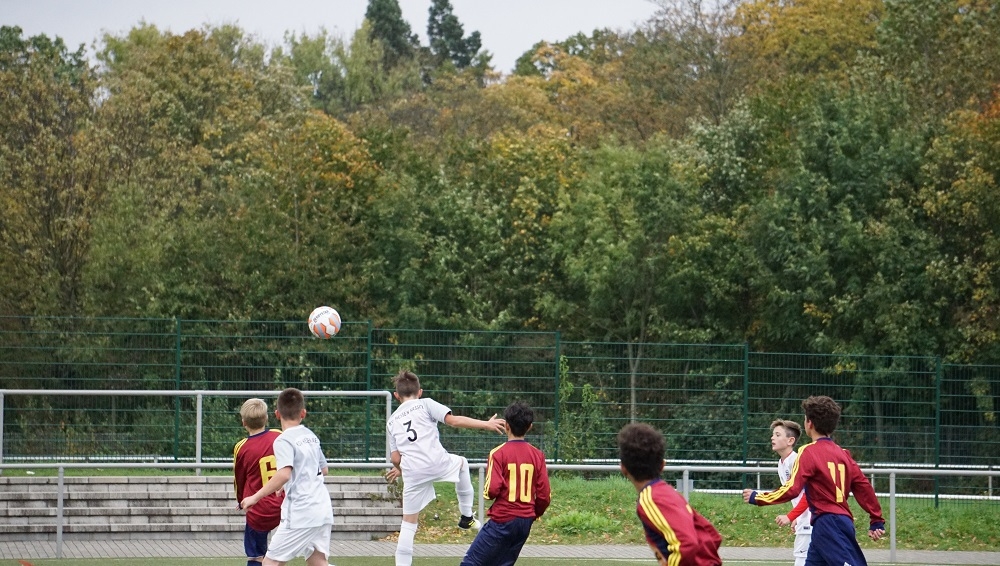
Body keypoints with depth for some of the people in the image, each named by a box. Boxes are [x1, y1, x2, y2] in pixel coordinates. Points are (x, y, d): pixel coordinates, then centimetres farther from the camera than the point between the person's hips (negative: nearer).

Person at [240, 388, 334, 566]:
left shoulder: (283, 441, -10)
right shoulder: (311, 436, 14)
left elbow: (284, 474, -25)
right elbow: (324, 469, 25)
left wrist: (255, 497, -21)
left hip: (301, 513, -8)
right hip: (323, 510, 8)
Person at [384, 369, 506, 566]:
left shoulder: (392, 421, 19)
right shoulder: (425, 404, 8)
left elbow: (395, 458, 15)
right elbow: (453, 420, -5)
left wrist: (399, 469, 38)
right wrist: (486, 424, -2)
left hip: (412, 474, 2)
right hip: (437, 463, -2)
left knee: (408, 525, 11)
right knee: (461, 463, 33)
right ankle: (466, 516, 33)